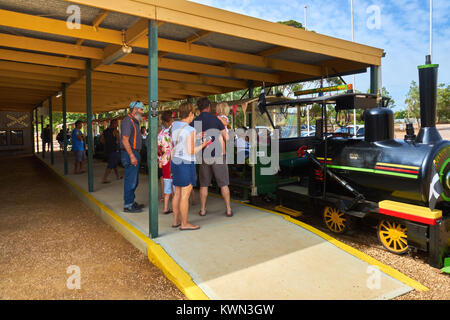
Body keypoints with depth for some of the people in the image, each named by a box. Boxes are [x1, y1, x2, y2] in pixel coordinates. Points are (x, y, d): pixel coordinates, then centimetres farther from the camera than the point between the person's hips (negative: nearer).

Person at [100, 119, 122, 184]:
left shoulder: (105, 131, 9)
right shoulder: (115, 131, -11)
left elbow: (101, 140, 5)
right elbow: (119, 141, -14)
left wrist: (107, 144, 13)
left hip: (107, 150, 8)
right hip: (114, 150, -8)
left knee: (115, 163, 21)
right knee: (111, 165, -5)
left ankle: (118, 176, 32)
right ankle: (104, 179, -9)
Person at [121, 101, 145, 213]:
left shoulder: (134, 122, 19)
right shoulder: (127, 121, -13)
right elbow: (125, 140, -20)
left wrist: (136, 155, 17)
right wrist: (132, 156, -23)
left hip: (134, 153, 10)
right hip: (130, 154, -10)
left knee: (134, 180, 15)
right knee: (130, 180, -5)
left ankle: (131, 201, 26)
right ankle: (128, 205, 2)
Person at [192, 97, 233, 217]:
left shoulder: (194, 122, 1)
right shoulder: (215, 119, -5)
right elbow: (226, 138, -4)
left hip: (203, 156, 2)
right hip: (218, 155, -2)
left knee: (204, 184, 12)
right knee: (224, 184, 5)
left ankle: (203, 210, 17)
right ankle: (228, 209, 9)